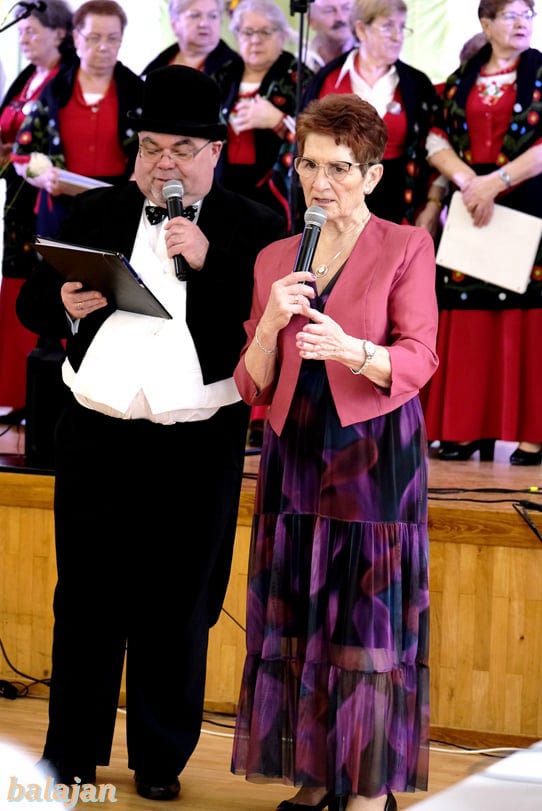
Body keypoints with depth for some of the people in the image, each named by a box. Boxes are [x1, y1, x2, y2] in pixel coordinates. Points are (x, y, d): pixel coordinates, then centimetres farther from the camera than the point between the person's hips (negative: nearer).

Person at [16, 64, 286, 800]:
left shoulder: (252, 230, 2)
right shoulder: (93, 214, 10)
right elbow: (30, 304, 11)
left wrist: (208, 262, -17)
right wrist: (64, 304, -11)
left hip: (198, 452, -2)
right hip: (96, 438, 2)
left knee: (178, 613, 6)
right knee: (86, 602, 8)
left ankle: (161, 761, 18)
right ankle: (71, 756, 18)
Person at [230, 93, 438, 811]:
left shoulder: (406, 248, 0)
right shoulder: (275, 259, 12)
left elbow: (416, 362, -9)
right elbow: (253, 386, 10)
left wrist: (350, 348, -28)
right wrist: (271, 323, -9)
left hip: (374, 455, -4)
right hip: (294, 455, 4)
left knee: (369, 616, -5)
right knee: (296, 615, 3)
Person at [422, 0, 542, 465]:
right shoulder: (460, 81, 12)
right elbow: (437, 141, 5)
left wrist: (497, 181, -16)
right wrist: (468, 181, -12)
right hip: (470, 207, 3)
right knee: (469, 319, 1)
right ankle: (470, 428, 6)